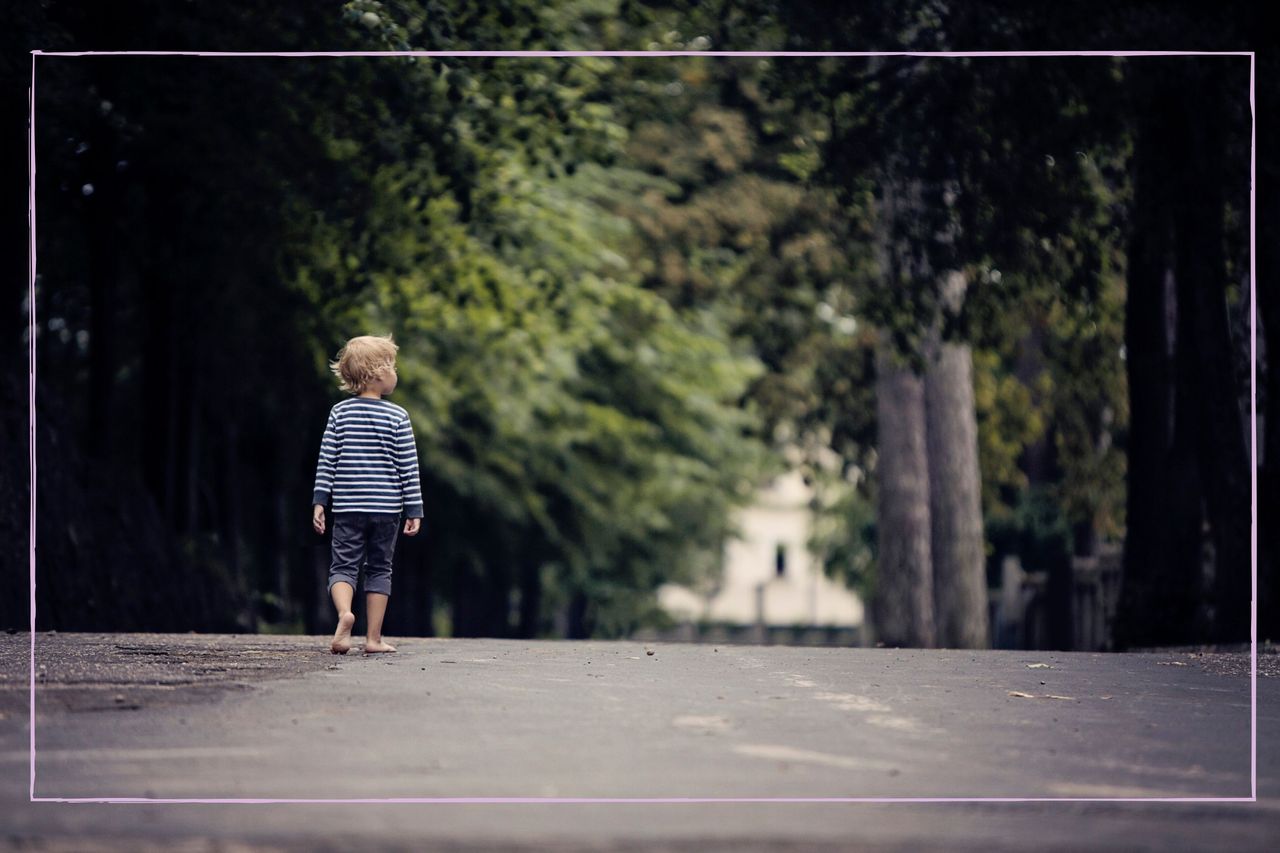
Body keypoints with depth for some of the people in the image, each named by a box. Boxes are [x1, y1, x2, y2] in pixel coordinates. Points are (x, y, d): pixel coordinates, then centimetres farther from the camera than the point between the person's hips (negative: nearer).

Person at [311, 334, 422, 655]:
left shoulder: (340, 412, -1)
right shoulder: (397, 417, -5)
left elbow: (327, 461, -2)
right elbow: (408, 468, -5)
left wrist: (319, 501, 2)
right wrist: (414, 510, 0)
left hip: (348, 507, 1)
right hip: (386, 508, -1)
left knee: (343, 565, 4)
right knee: (379, 569, 10)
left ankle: (344, 612, -25)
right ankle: (374, 638, 9)